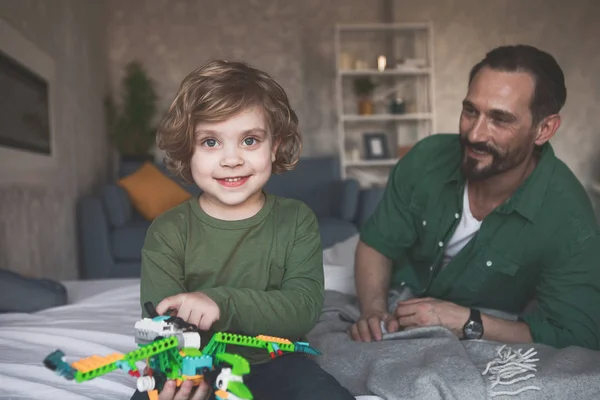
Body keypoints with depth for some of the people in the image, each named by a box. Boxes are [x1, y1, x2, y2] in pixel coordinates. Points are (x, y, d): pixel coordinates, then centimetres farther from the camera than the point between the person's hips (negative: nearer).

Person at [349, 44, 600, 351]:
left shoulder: (569, 222, -25)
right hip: (402, 316, 3)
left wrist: (465, 321, -31)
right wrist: (373, 312, -25)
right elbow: (376, 244, -6)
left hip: (482, 346, -3)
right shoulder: (427, 158, -17)